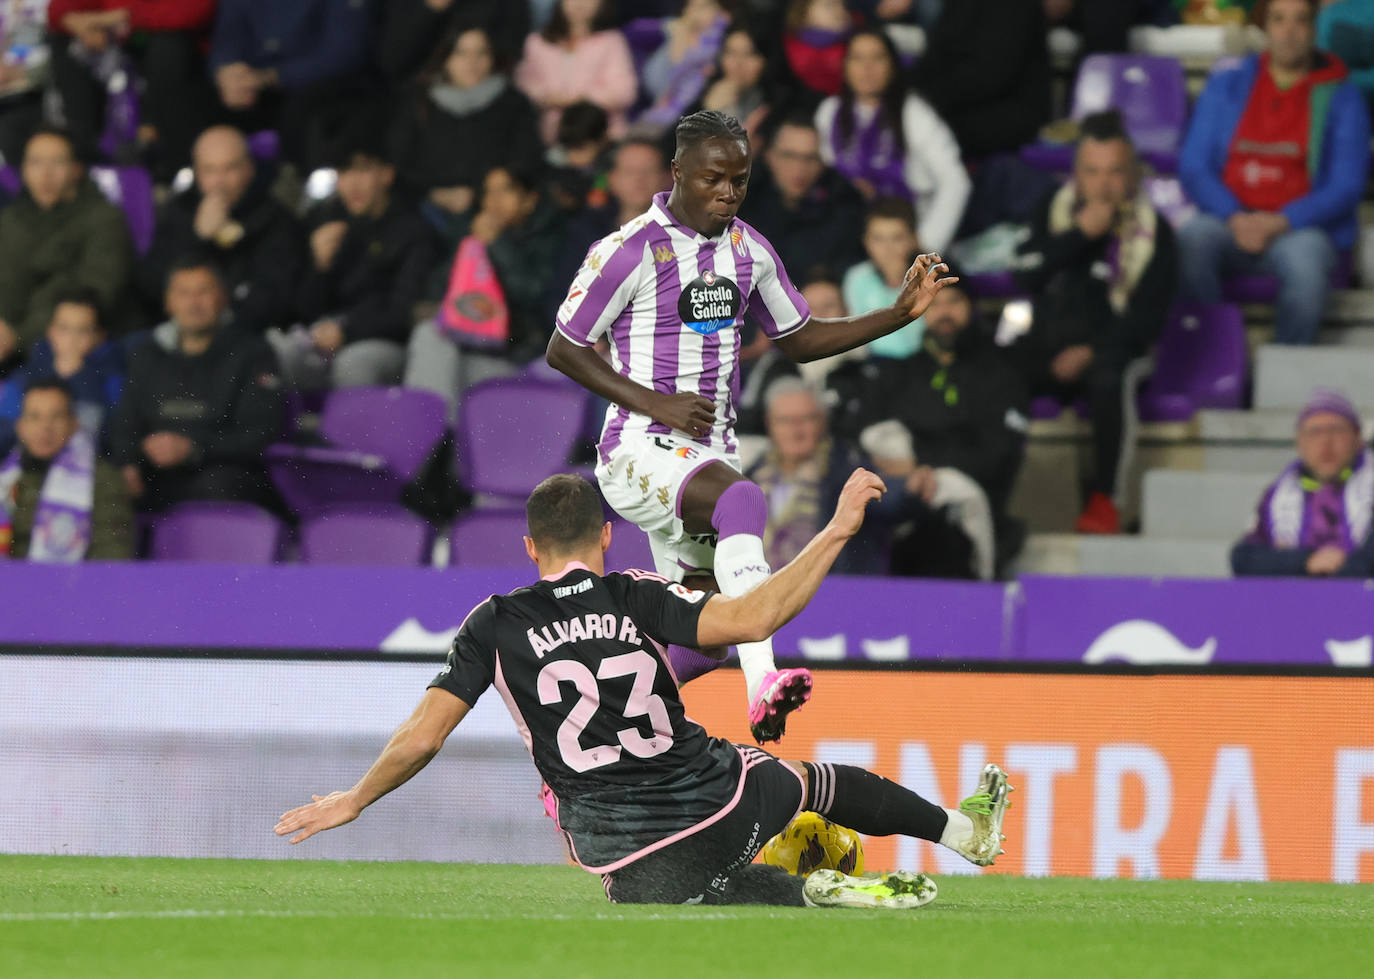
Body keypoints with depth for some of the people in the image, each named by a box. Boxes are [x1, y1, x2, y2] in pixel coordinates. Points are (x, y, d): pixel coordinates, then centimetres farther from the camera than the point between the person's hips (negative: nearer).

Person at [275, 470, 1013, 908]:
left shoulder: (494, 626, 2)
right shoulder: (634, 598, -1)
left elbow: (420, 737, -2)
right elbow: (751, 618, -15)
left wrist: (353, 802, 14)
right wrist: (835, 533, -8)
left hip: (630, 860, 0)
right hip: (719, 806, 0)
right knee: (815, 781, 30)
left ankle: (812, 894, 2)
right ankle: (961, 829, 42)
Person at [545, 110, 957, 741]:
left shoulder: (748, 250, 9)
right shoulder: (631, 251, -11)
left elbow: (799, 339, 20)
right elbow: (563, 350, -6)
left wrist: (900, 313, 8)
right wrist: (656, 403, -16)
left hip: (711, 451, 8)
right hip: (640, 451, -8)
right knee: (741, 500, -37)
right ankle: (762, 688, -52)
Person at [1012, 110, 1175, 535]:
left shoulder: (1153, 230, 4)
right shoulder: (1055, 210, 12)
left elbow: (1148, 315, -2)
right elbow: (1026, 276, -1)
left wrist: (1091, 352, -14)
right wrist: (1081, 233, -9)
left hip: (1103, 351, -2)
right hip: (1044, 348, 2)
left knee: (1108, 376, -38)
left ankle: (1103, 499, -34)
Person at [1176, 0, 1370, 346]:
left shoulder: (1342, 99, 8)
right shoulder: (1224, 88, 15)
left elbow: (1346, 187, 0)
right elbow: (1193, 168, 9)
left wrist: (1280, 223, -16)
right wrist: (1235, 218, -11)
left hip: (1299, 226, -2)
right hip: (1228, 222, 2)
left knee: (1306, 263, -38)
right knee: (1190, 240, -34)